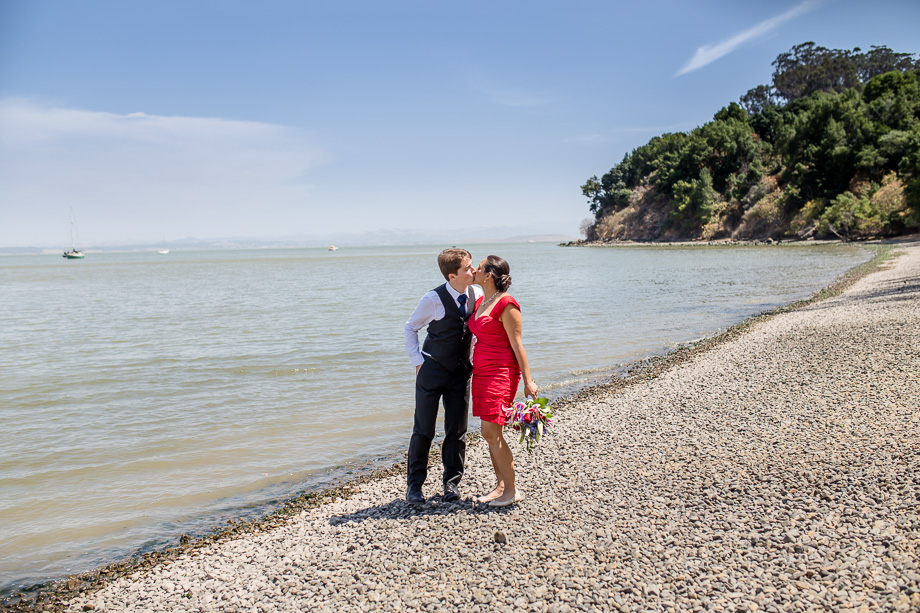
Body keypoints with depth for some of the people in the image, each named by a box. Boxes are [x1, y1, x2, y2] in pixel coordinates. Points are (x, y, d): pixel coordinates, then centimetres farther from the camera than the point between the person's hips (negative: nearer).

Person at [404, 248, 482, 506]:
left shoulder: (477, 295, -3)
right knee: (423, 430, 1)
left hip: (461, 371, 4)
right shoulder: (434, 299, -16)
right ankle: (414, 485, 15)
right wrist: (417, 361, -5)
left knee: (457, 430, 8)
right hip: (432, 370, -4)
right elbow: (410, 328, 0)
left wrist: (473, 358, 7)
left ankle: (452, 482, 23)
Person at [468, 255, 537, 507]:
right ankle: (500, 484, 21)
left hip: (501, 372, -9)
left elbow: (517, 345, -13)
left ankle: (512, 490, 2)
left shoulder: (506, 304, -13)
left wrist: (528, 381, -14)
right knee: (490, 432, 10)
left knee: (491, 432, -10)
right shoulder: (480, 302, 13)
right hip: (481, 371, 9)